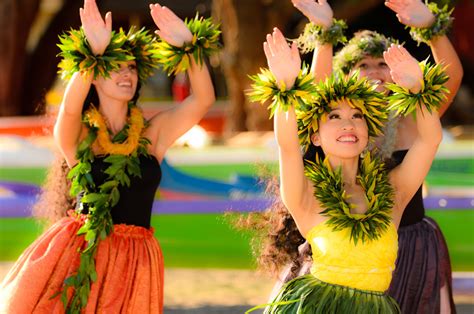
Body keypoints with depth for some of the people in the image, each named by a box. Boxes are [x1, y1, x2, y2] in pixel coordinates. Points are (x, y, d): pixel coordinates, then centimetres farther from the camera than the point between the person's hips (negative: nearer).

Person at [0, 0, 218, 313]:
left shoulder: (154, 133, 6)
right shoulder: (78, 135, -2)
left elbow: (203, 99, -2)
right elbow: (70, 108, -24)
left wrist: (187, 46, -16)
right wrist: (94, 53, -37)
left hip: (134, 261, 2)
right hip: (76, 253, -2)